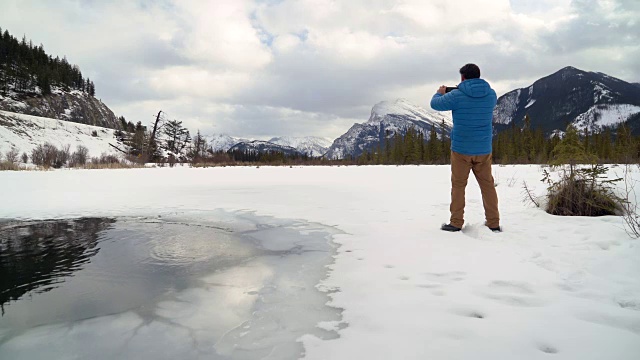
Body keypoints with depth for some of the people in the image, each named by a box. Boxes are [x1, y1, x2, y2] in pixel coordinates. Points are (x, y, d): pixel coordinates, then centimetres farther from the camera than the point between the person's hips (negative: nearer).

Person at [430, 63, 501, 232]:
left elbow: (435, 104, 0)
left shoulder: (456, 95, -12)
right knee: (487, 185, 11)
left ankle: (456, 223, 7)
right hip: (484, 149, 3)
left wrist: (440, 93, 23)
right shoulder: (491, 94, 1)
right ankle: (494, 223, 16)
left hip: (461, 149, -3)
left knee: (458, 185, 6)